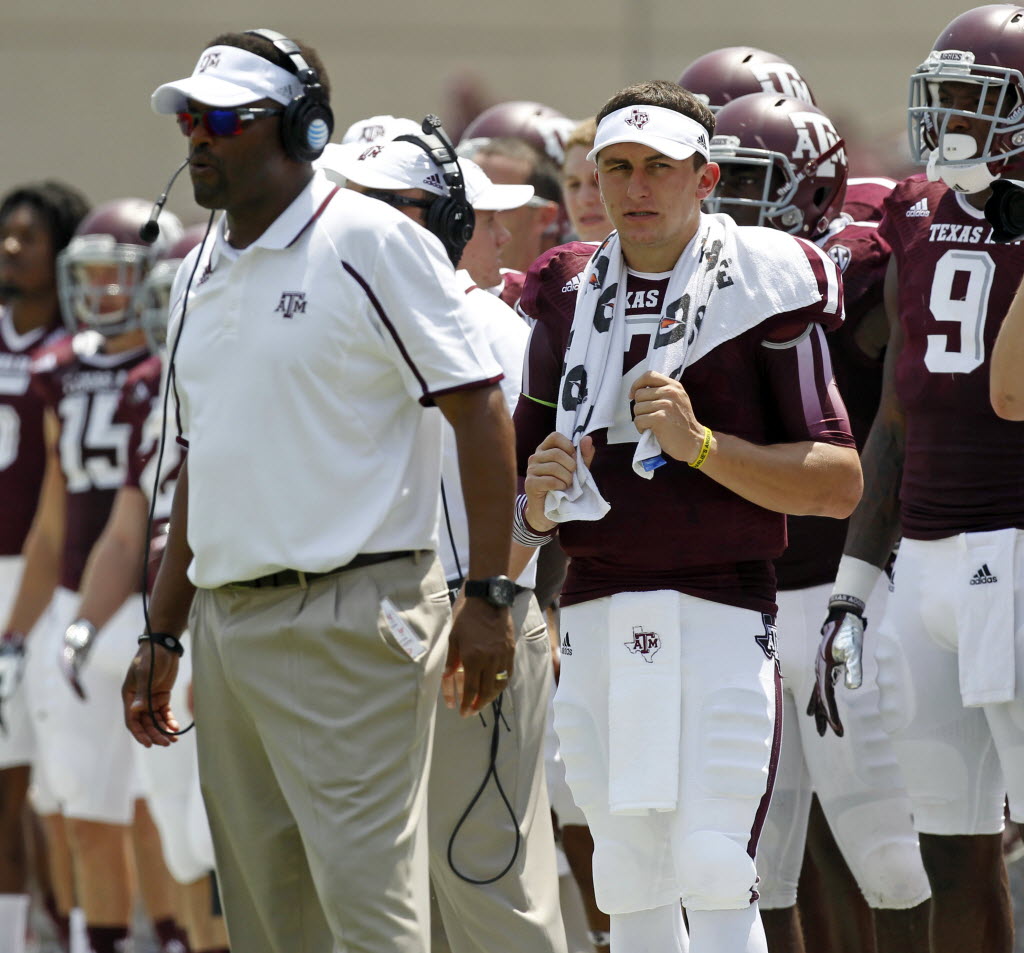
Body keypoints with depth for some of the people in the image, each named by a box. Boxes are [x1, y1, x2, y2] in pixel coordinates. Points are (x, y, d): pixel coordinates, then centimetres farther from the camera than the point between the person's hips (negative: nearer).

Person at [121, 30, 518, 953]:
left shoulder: (373, 243, -7)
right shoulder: (202, 273, 16)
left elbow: (479, 410, -9)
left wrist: (489, 594, -14)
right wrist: (162, 635, 21)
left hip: (349, 621, -8)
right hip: (226, 625, 8)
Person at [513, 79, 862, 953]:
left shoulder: (760, 291, -1)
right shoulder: (569, 308, 13)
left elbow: (839, 484, -6)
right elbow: (519, 517, 18)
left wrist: (699, 445, -16)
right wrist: (538, 500, -6)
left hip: (722, 618, -5)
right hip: (599, 623, 5)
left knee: (715, 880, -13)